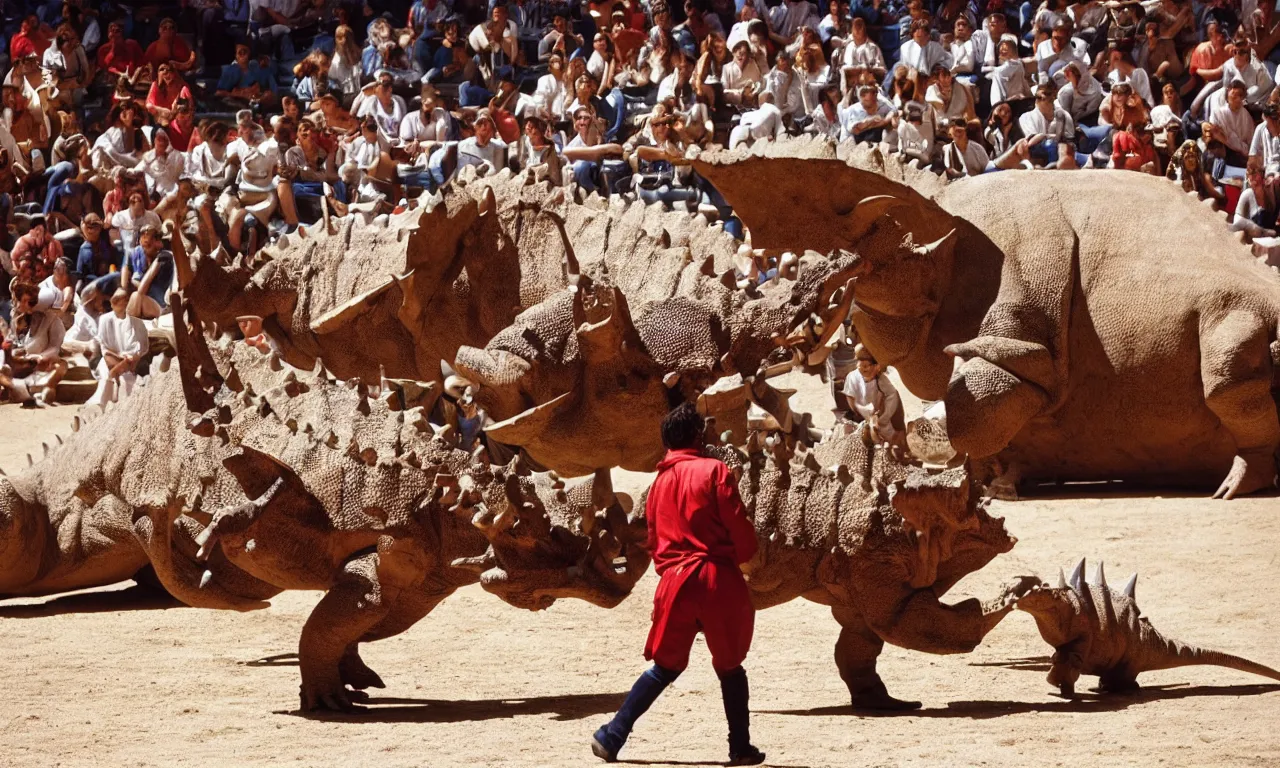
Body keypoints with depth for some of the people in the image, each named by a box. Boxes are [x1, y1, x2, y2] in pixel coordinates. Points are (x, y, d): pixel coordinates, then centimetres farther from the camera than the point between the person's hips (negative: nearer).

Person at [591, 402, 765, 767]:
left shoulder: (660, 481, 12)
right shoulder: (714, 471, -5)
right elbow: (740, 530, -8)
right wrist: (744, 554, 11)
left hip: (674, 581, 4)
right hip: (717, 579, -4)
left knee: (665, 667, 13)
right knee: (730, 666, 10)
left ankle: (612, 736, 5)